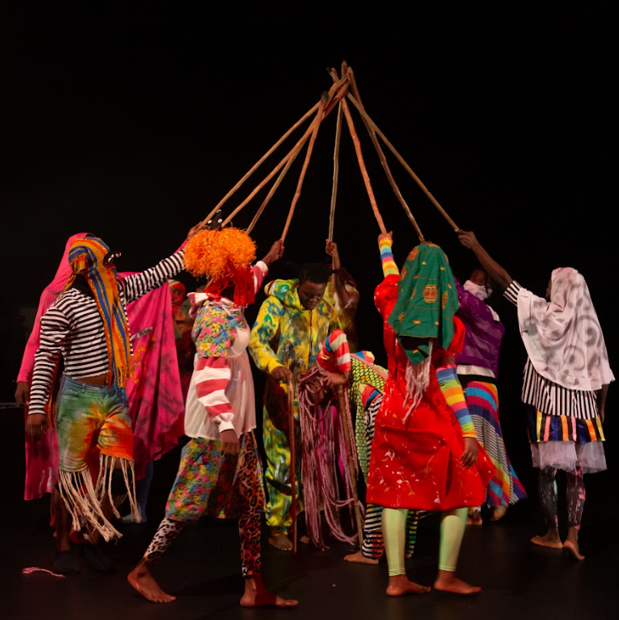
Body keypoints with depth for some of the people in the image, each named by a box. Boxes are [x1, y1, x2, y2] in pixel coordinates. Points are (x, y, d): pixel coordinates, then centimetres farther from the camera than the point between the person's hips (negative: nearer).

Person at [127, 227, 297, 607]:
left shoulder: (229, 305, 10)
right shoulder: (216, 315, -18)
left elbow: (248, 283, 36)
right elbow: (210, 373, -27)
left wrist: (267, 262, 50)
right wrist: (225, 424, -33)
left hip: (238, 418, 10)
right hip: (216, 422, -10)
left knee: (251, 501, 8)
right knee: (192, 500, 0)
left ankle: (254, 587, 13)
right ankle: (144, 571, 17)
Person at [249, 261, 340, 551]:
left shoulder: (324, 309, 7)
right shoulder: (276, 304, -10)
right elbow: (257, 339, -22)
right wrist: (275, 366, -41)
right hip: (282, 393, -5)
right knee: (283, 462, -4)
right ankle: (277, 528, 6)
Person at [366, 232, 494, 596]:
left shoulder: (393, 309, 1)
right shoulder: (448, 324, -12)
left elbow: (390, 278, 23)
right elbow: (447, 380, -16)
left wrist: (385, 248, 43)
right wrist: (469, 431, -16)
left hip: (394, 414, 5)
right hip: (433, 421, -5)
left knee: (397, 493, 7)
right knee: (461, 493, 8)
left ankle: (397, 579, 9)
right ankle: (446, 576, 10)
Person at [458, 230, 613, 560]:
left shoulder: (545, 313, -6)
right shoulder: (590, 325, 4)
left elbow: (504, 280, -7)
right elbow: (601, 370, 7)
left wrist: (476, 246, -1)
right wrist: (601, 407, 18)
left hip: (548, 402, -3)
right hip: (580, 403, 3)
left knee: (547, 469, 6)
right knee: (576, 471, 4)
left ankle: (552, 534, 14)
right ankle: (572, 536, -4)